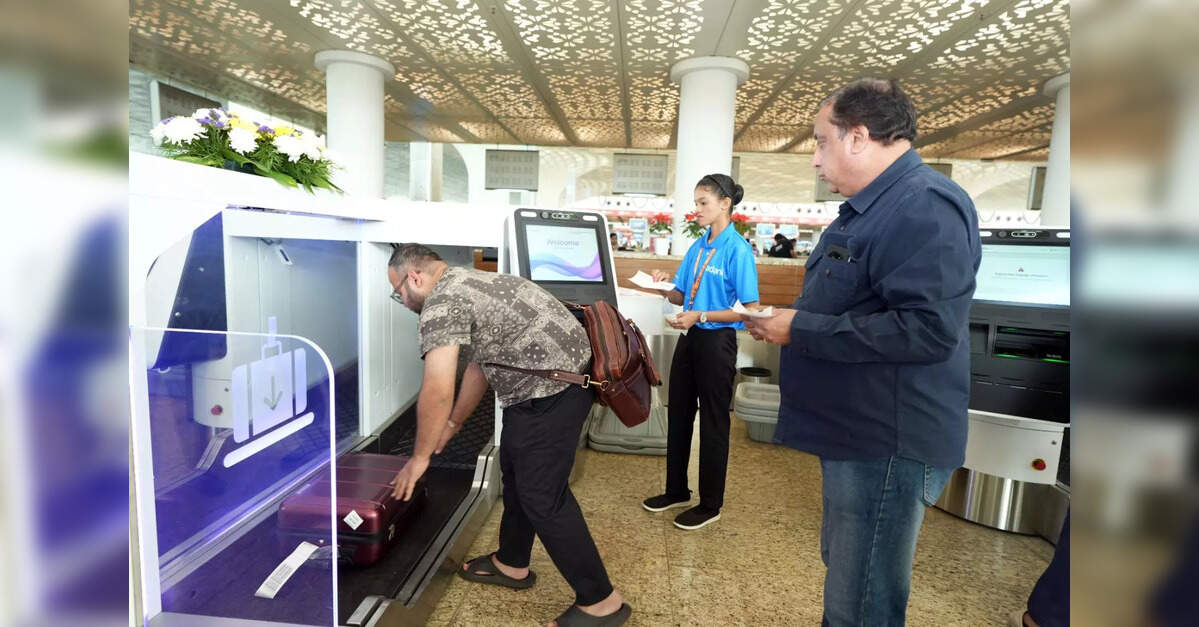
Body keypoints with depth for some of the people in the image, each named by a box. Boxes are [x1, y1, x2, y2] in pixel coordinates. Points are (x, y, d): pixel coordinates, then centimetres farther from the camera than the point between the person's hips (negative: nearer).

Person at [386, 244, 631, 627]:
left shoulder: (441, 304, -13)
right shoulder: (466, 284, 19)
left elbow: (437, 392, -20)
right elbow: (479, 365, 25)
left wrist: (420, 458, -6)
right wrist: (453, 424, 29)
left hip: (553, 388, -11)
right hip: (554, 378, 11)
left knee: (542, 495, -4)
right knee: (516, 471, 21)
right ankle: (512, 565, 38)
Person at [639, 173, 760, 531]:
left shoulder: (737, 250, -14)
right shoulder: (697, 247, 8)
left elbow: (751, 310, -18)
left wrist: (701, 316, -23)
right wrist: (666, 287, -8)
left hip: (717, 341, -8)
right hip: (690, 338, 8)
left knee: (713, 423, 5)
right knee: (678, 414, 15)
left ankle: (710, 505, 23)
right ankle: (677, 492, 33)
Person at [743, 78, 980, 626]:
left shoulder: (924, 206, -19)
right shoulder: (874, 207, 16)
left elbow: (928, 329, -29)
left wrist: (801, 329, -21)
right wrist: (784, 320, 9)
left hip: (888, 447, -10)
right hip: (857, 435, 11)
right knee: (843, 576, 25)